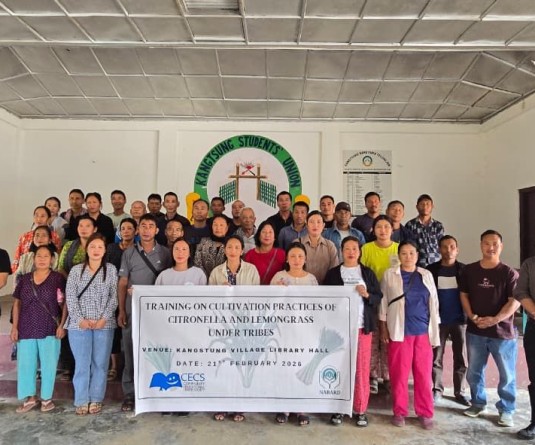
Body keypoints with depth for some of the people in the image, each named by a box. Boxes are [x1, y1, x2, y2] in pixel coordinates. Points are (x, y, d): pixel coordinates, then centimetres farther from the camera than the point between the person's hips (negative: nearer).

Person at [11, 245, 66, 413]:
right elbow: (17, 304, 11)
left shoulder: (58, 278, -2)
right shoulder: (24, 279, 8)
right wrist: (14, 327, 6)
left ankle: (47, 398, 18)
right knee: (25, 363, 8)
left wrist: (62, 325, -10)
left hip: (49, 329, -3)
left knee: (48, 364, 3)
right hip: (26, 329, 3)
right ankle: (30, 398, 23)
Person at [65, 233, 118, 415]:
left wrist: (104, 318, -9)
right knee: (82, 363, 3)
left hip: (104, 324, 0)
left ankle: (96, 399, 17)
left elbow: (114, 296, 1)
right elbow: (70, 297, 1)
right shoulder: (76, 270, 7)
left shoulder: (111, 269, 5)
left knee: (100, 363, 5)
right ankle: (81, 400, 15)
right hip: (79, 324, 0)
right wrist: (80, 319, -10)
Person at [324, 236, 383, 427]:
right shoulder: (332, 273, 7)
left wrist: (367, 295, -12)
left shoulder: (368, 273, 9)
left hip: (362, 326, 1)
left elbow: (379, 297, 6)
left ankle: (361, 410, 14)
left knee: (362, 369, 3)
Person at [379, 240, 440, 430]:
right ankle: (399, 411, 19)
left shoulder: (426, 275, 7)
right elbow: (383, 302, 3)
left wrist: (435, 330, 7)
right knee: (399, 373, 5)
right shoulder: (389, 275, 1)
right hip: (399, 331, -2)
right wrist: (383, 328, 1)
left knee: (423, 373, 8)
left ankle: (425, 413, 21)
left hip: (423, 331, 2)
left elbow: (433, 303, 10)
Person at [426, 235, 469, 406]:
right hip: (438, 320, 0)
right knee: (435, 358, 7)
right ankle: (437, 389, 21)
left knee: (460, 358, 9)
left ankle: (459, 391, 23)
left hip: (459, 320, 0)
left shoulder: (464, 270, 0)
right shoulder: (431, 270, -1)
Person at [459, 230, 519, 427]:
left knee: (507, 375, 8)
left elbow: (515, 301, -11)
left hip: (502, 331, -3)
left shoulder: (509, 273, -7)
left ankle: (506, 410, 25)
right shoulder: (469, 270, 3)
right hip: (475, 331, 3)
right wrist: (472, 316, -8)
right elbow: (463, 294, 7)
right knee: (474, 372, 13)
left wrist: (495, 319, -21)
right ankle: (478, 403, 31)